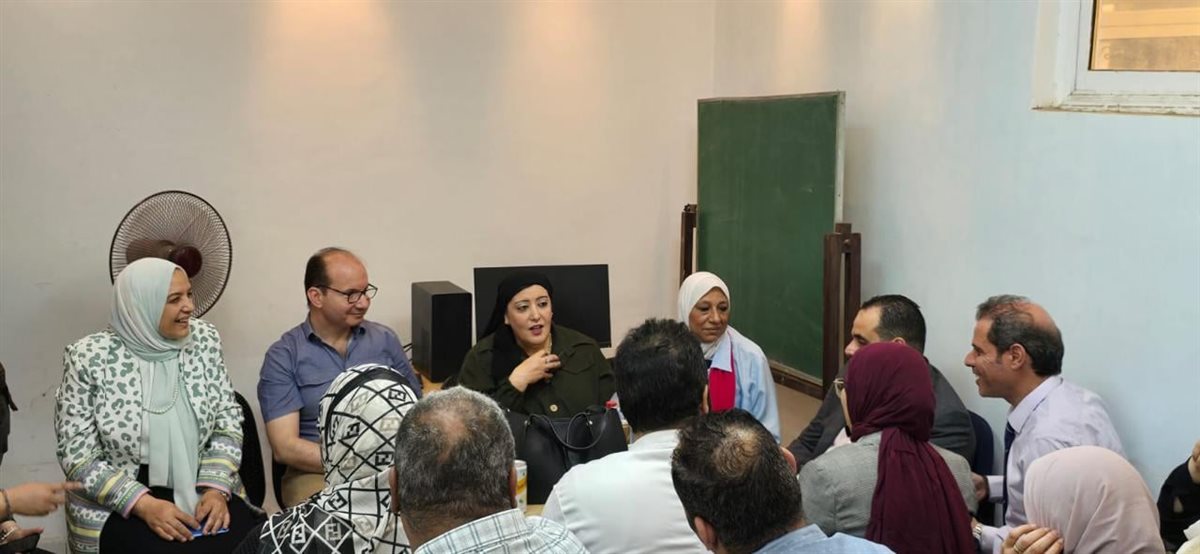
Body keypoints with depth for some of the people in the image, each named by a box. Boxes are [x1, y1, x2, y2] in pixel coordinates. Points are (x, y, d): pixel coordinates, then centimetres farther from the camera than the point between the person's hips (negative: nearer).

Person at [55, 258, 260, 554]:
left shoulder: (204, 339, 1)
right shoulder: (89, 357, -9)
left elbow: (228, 421, 4)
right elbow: (77, 455, -8)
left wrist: (215, 488, -11)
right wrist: (143, 504, -19)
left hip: (198, 489, 3)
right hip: (118, 504, -3)